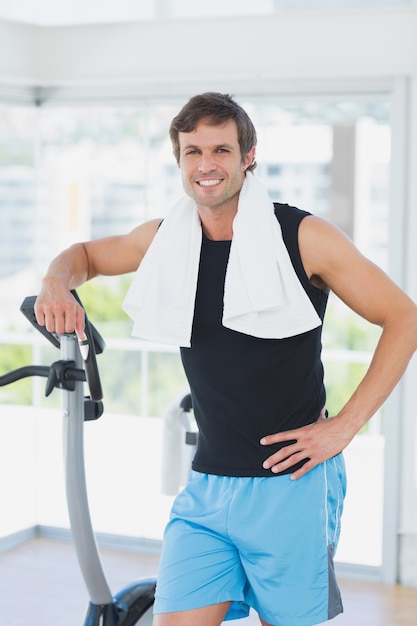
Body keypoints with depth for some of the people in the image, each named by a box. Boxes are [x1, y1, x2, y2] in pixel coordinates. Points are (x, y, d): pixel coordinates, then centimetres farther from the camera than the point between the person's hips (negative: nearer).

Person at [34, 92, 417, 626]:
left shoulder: (302, 237, -8)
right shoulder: (163, 239, 4)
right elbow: (87, 255, 24)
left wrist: (344, 425, -10)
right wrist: (56, 282, 0)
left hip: (292, 482, -3)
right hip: (208, 485, 3)